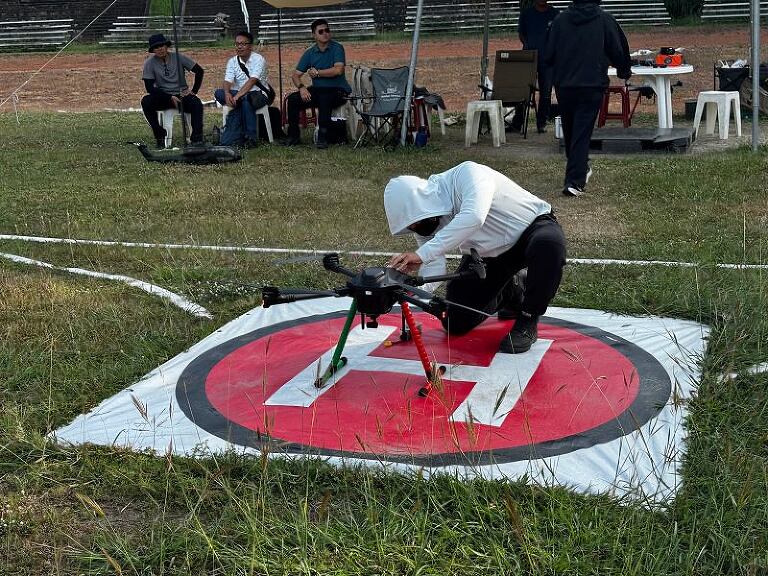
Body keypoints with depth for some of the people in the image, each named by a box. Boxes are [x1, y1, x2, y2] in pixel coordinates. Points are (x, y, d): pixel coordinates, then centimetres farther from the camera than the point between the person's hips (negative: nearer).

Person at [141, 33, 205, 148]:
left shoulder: (178, 57, -3)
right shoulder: (149, 63, -5)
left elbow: (199, 71, 3)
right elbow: (150, 87, -9)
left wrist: (194, 91, -4)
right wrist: (170, 98, -17)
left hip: (182, 95, 0)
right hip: (163, 97, 0)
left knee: (197, 104, -31)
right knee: (146, 102, -29)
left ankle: (197, 139, -27)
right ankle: (160, 136, -21)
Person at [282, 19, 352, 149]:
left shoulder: (337, 48, -5)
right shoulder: (310, 53, 8)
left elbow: (338, 70, -20)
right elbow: (295, 75, 5)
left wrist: (317, 73, -10)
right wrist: (301, 87, -16)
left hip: (338, 90, -5)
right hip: (317, 90, 5)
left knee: (324, 98, -38)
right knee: (292, 99, -15)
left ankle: (323, 137, -29)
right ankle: (293, 135, -3)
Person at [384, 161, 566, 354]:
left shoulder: (467, 174, -35)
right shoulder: (424, 221, -15)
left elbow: (473, 217, -54)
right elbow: (432, 270, -17)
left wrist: (422, 254, -56)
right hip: (489, 253, 6)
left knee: (548, 244, -43)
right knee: (455, 323, -2)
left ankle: (527, 323, -19)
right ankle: (505, 294, 28)